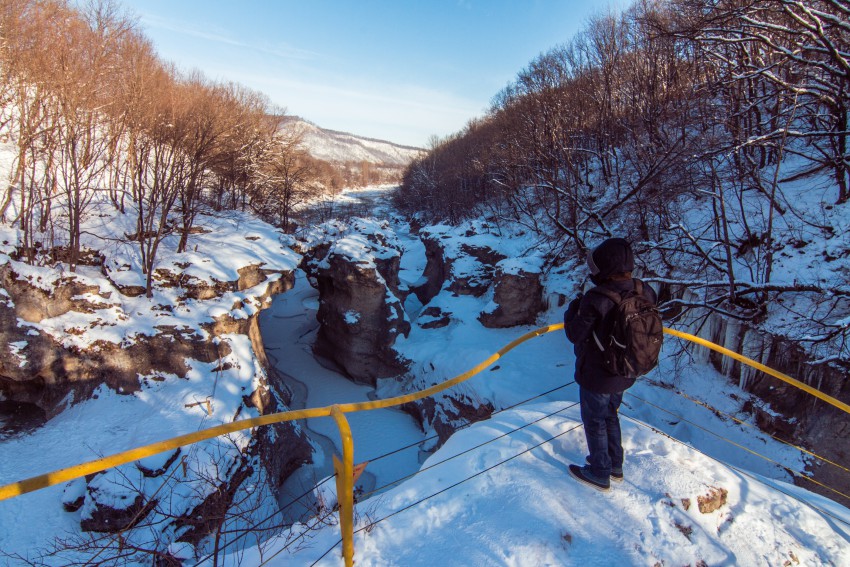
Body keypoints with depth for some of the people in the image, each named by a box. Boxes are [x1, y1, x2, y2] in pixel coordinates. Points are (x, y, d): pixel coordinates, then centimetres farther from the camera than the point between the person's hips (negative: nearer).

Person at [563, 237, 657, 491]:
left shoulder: (596, 300, -32)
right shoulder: (644, 292, -10)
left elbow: (575, 335, -22)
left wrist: (573, 309, -5)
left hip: (596, 376, -7)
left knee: (595, 422, 14)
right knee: (610, 416, 28)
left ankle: (600, 474, 32)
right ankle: (615, 465, 44)